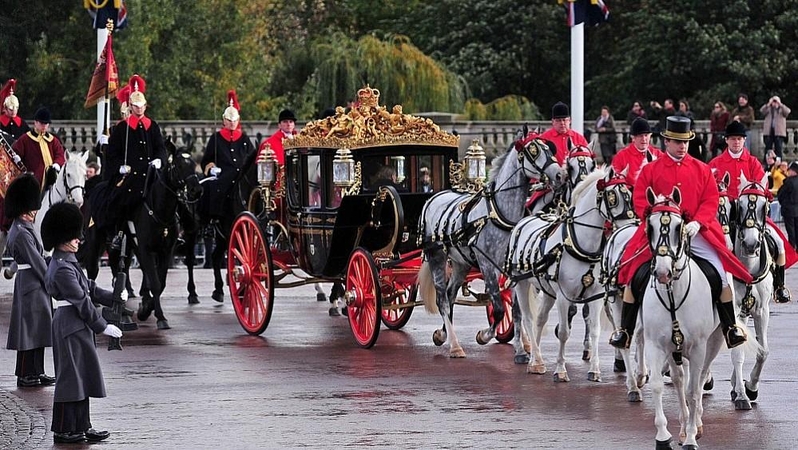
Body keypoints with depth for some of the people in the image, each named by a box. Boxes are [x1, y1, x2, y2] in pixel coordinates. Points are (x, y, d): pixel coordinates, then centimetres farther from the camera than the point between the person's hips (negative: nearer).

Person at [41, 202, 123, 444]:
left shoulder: (67, 262, 12)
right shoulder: (63, 269, -20)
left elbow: (89, 288, 18)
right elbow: (81, 301, -21)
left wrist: (114, 298, 7)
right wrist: (103, 326, -18)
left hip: (77, 327, 10)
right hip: (71, 327, -10)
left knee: (82, 378, 12)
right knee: (70, 378, -3)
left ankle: (82, 427, 17)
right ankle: (63, 431, 4)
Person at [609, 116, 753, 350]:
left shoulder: (702, 170, 8)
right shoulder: (650, 170, 6)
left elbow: (711, 200, 4)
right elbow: (639, 200, 2)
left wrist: (697, 222, -13)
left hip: (696, 230, 1)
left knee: (720, 273, -10)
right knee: (633, 273, -11)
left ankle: (731, 329, 1)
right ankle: (625, 331, -1)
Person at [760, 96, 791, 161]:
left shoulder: (782, 108, 12)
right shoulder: (768, 108, 14)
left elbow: (787, 111, -9)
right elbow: (762, 111, -4)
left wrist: (780, 104, -14)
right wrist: (768, 104, -14)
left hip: (779, 132, -2)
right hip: (768, 131, 2)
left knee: (779, 148, -7)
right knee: (768, 147, 1)